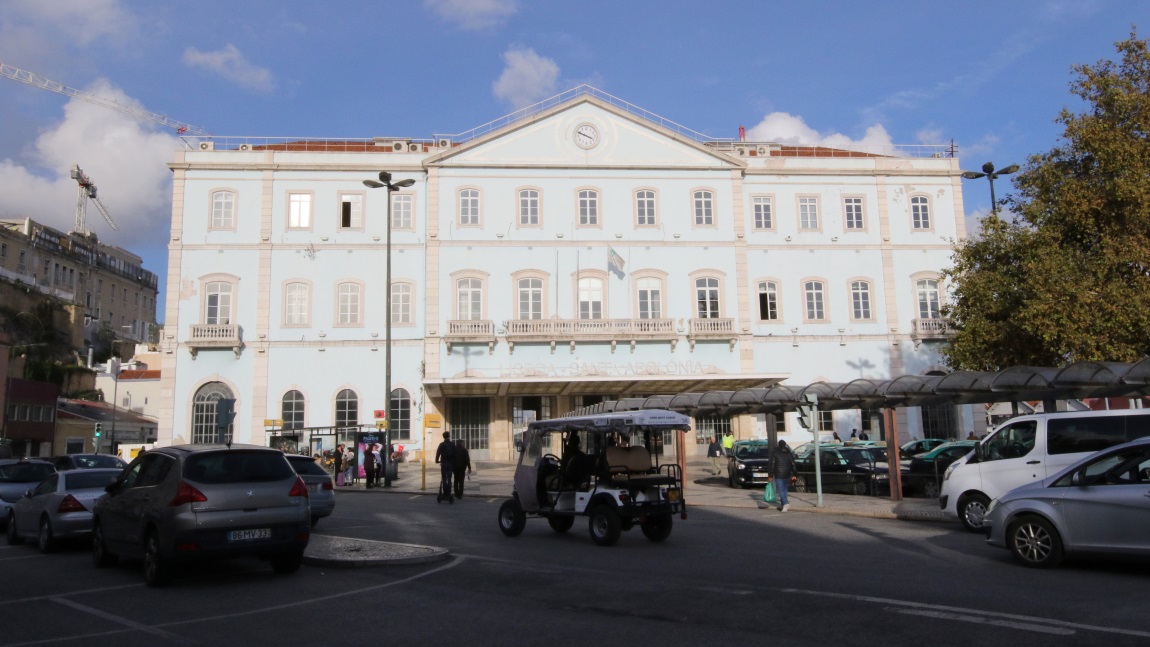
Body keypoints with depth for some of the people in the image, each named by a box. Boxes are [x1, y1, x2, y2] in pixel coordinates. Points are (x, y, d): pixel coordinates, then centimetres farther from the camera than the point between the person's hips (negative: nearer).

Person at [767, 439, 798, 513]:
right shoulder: (789, 453, 8)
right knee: (784, 489, 17)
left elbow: (771, 464, -7)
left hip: (778, 475, -4)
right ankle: (782, 505, 21)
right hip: (787, 474, 5)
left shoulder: (774, 453, -3)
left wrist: (770, 475, -4)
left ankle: (786, 503, -26)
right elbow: (793, 464, 5)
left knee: (780, 490, -7)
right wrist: (794, 475, 7)